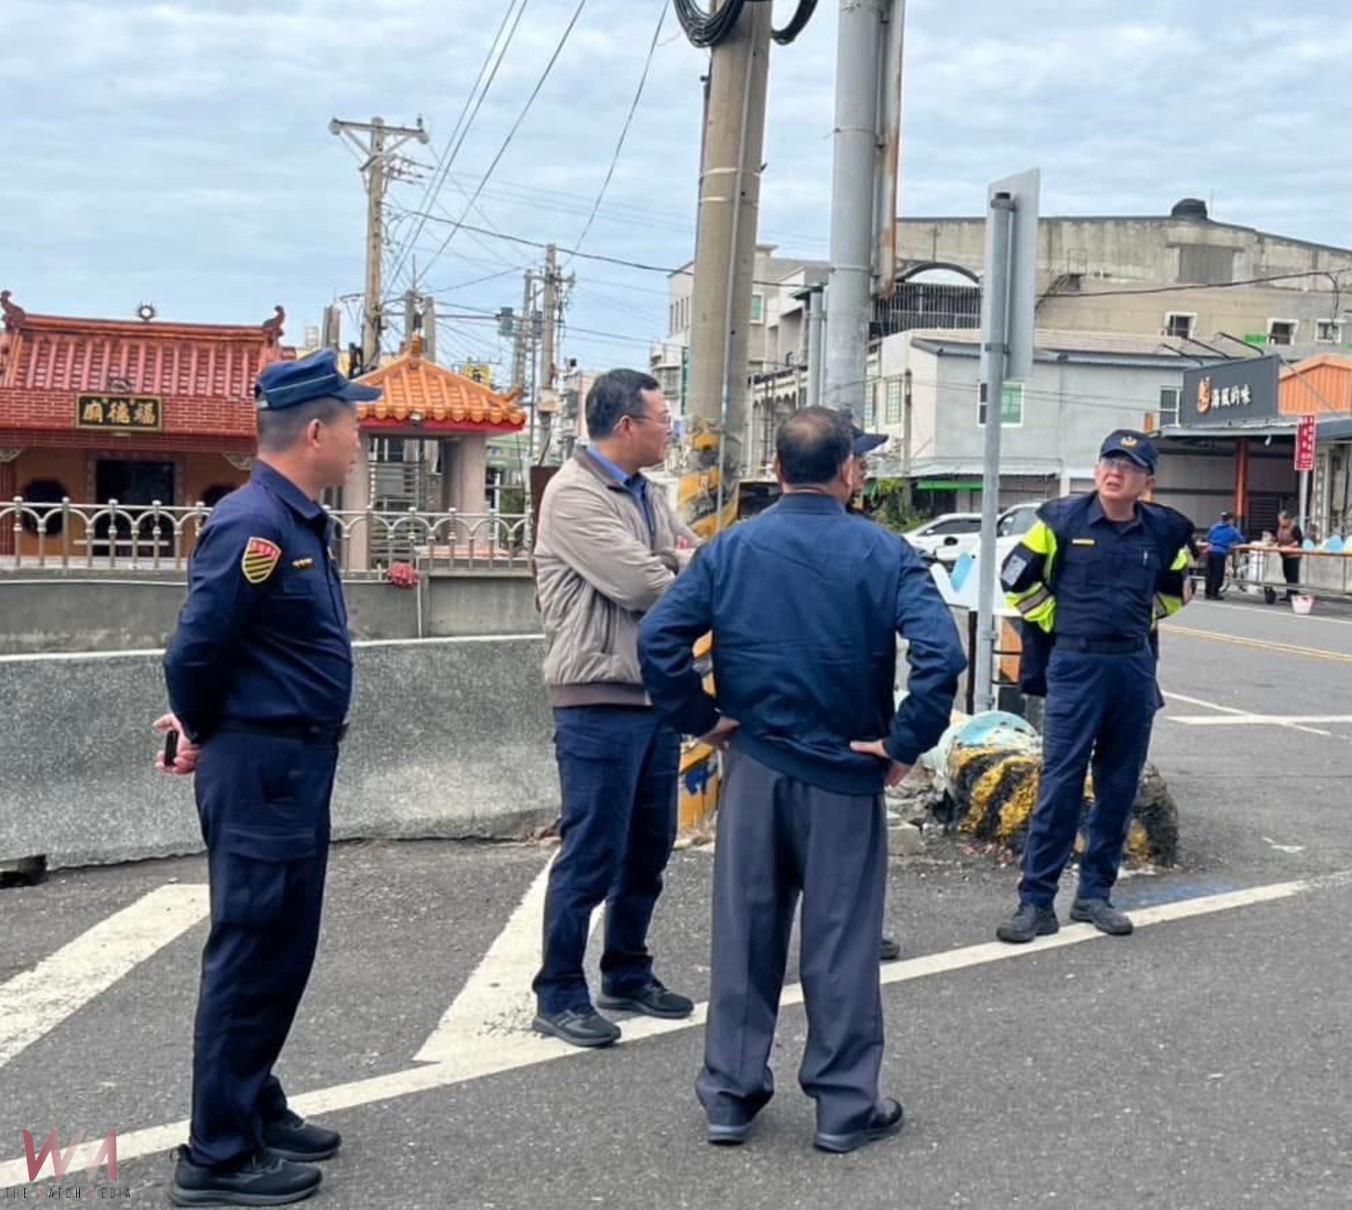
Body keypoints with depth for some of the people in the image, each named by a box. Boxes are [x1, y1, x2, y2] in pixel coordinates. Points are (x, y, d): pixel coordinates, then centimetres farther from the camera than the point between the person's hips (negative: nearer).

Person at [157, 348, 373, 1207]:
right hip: (262, 768, -10)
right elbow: (195, 651, -21)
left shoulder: (301, 522, 11)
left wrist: (204, 728, 8)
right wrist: (205, 735, -4)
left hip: (296, 766, 10)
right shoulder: (254, 526, -20)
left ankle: (256, 1110, 32)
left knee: (283, 953, 18)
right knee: (251, 959, -1)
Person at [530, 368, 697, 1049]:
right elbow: (640, 585, -20)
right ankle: (559, 995, 10)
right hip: (600, 702, -9)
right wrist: (687, 570, -1)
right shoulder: (574, 494, -13)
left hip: (658, 695, 9)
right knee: (592, 853, -2)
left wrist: (679, 563, -9)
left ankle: (627, 976, 30)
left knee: (648, 847, 16)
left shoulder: (651, 497, 15)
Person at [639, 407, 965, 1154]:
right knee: (841, 940, 7)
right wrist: (906, 744, -11)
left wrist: (701, 720, 1)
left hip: (753, 768, 2)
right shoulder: (883, 554, -8)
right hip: (845, 772, -2)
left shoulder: (731, 549, -1)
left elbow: (658, 637, -8)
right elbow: (941, 651, -20)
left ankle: (730, 1093, 21)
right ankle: (845, 1106, 17)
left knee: (744, 932, 12)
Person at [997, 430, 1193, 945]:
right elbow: (1017, 576, 1)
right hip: (1075, 667, -4)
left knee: (1119, 788, 9)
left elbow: (1176, 587, 22)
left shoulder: (1163, 531, 4)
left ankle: (1095, 895, 20)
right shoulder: (1064, 518, -6)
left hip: (1135, 669, 4)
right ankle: (1036, 902, -1)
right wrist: (1057, 623, 2)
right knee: (1060, 785, -6)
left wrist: (1140, 619, 11)